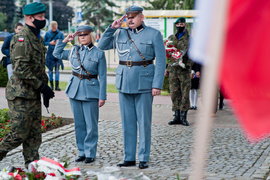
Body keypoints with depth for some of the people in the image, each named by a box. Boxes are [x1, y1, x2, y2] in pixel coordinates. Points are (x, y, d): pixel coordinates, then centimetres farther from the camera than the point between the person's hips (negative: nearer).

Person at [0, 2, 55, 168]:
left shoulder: (39, 38, 15)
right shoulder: (22, 38, -15)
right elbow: (21, 69, -22)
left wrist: (45, 88, 15)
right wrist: (42, 86, -18)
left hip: (34, 94, 9)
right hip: (21, 93, -9)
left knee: (34, 135, 10)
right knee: (19, 133, -6)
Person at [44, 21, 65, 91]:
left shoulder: (60, 33, 2)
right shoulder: (48, 33, 2)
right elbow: (44, 42, 6)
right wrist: (50, 43, -11)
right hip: (50, 53, 0)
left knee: (57, 70, -1)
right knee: (50, 69, 4)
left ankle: (57, 86, 0)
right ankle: (51, 85, 12)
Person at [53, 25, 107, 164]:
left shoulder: (99, 53, -3)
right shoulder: (74, 51, 8)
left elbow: (102, 77, -4)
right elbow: (56, 53, 22)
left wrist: (102, 96, -8)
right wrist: (65, 40, 10)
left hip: (91, 92, -4)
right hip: (75, 90, 4)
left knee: (91, 125, -1)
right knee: (79, 124, 10)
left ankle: (90, 153, 9)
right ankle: (82, 152, 20)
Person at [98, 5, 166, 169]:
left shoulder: (154, 34, -1)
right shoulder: (120, 34, 10)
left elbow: (161, 61, -4)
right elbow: (102, 45, 16)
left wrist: (157, 85, -11)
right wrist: (112, 28, 4)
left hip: (144, 84, -4)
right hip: (124, 84, 4)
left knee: (144, 123, 1)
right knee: (127, 123, 8)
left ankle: (144, 158, 11)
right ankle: (129, 158, 17)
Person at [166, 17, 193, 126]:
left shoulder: (189, 38, 3)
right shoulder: (171, 38, 15)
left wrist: (188, 64, -16)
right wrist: (166, 68, 12)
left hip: (184, 70, -4)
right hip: (172, 70, 4)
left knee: (185, 93, -3)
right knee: (174, 93, 4)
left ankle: (183, 117, 3)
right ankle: (177, 116, 11)